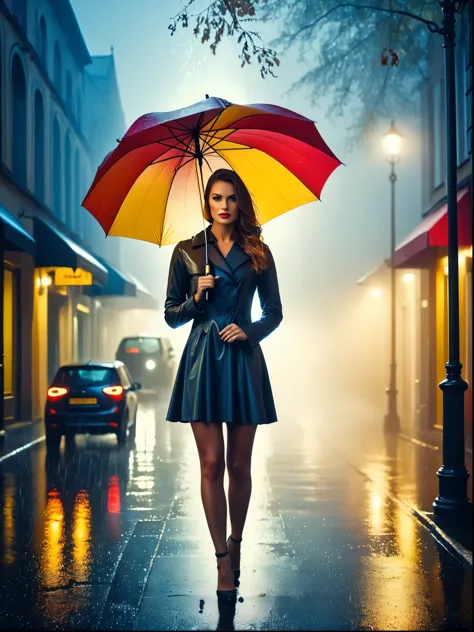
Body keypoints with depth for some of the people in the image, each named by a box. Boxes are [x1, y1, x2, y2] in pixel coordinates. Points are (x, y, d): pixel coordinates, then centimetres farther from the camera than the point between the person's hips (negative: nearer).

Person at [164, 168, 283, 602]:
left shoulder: (257, 253, 6)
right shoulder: (186, 252, 6)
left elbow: (274, 313, 10)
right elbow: (171, 315, 8)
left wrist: (250, 331, -8)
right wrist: (196, 298, -10)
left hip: (243, 359, 1)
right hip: (203, 359, -1)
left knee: (239, 465, 4)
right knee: (211, 464, -4)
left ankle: (235, 541, 25)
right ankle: (223, 560, 2)